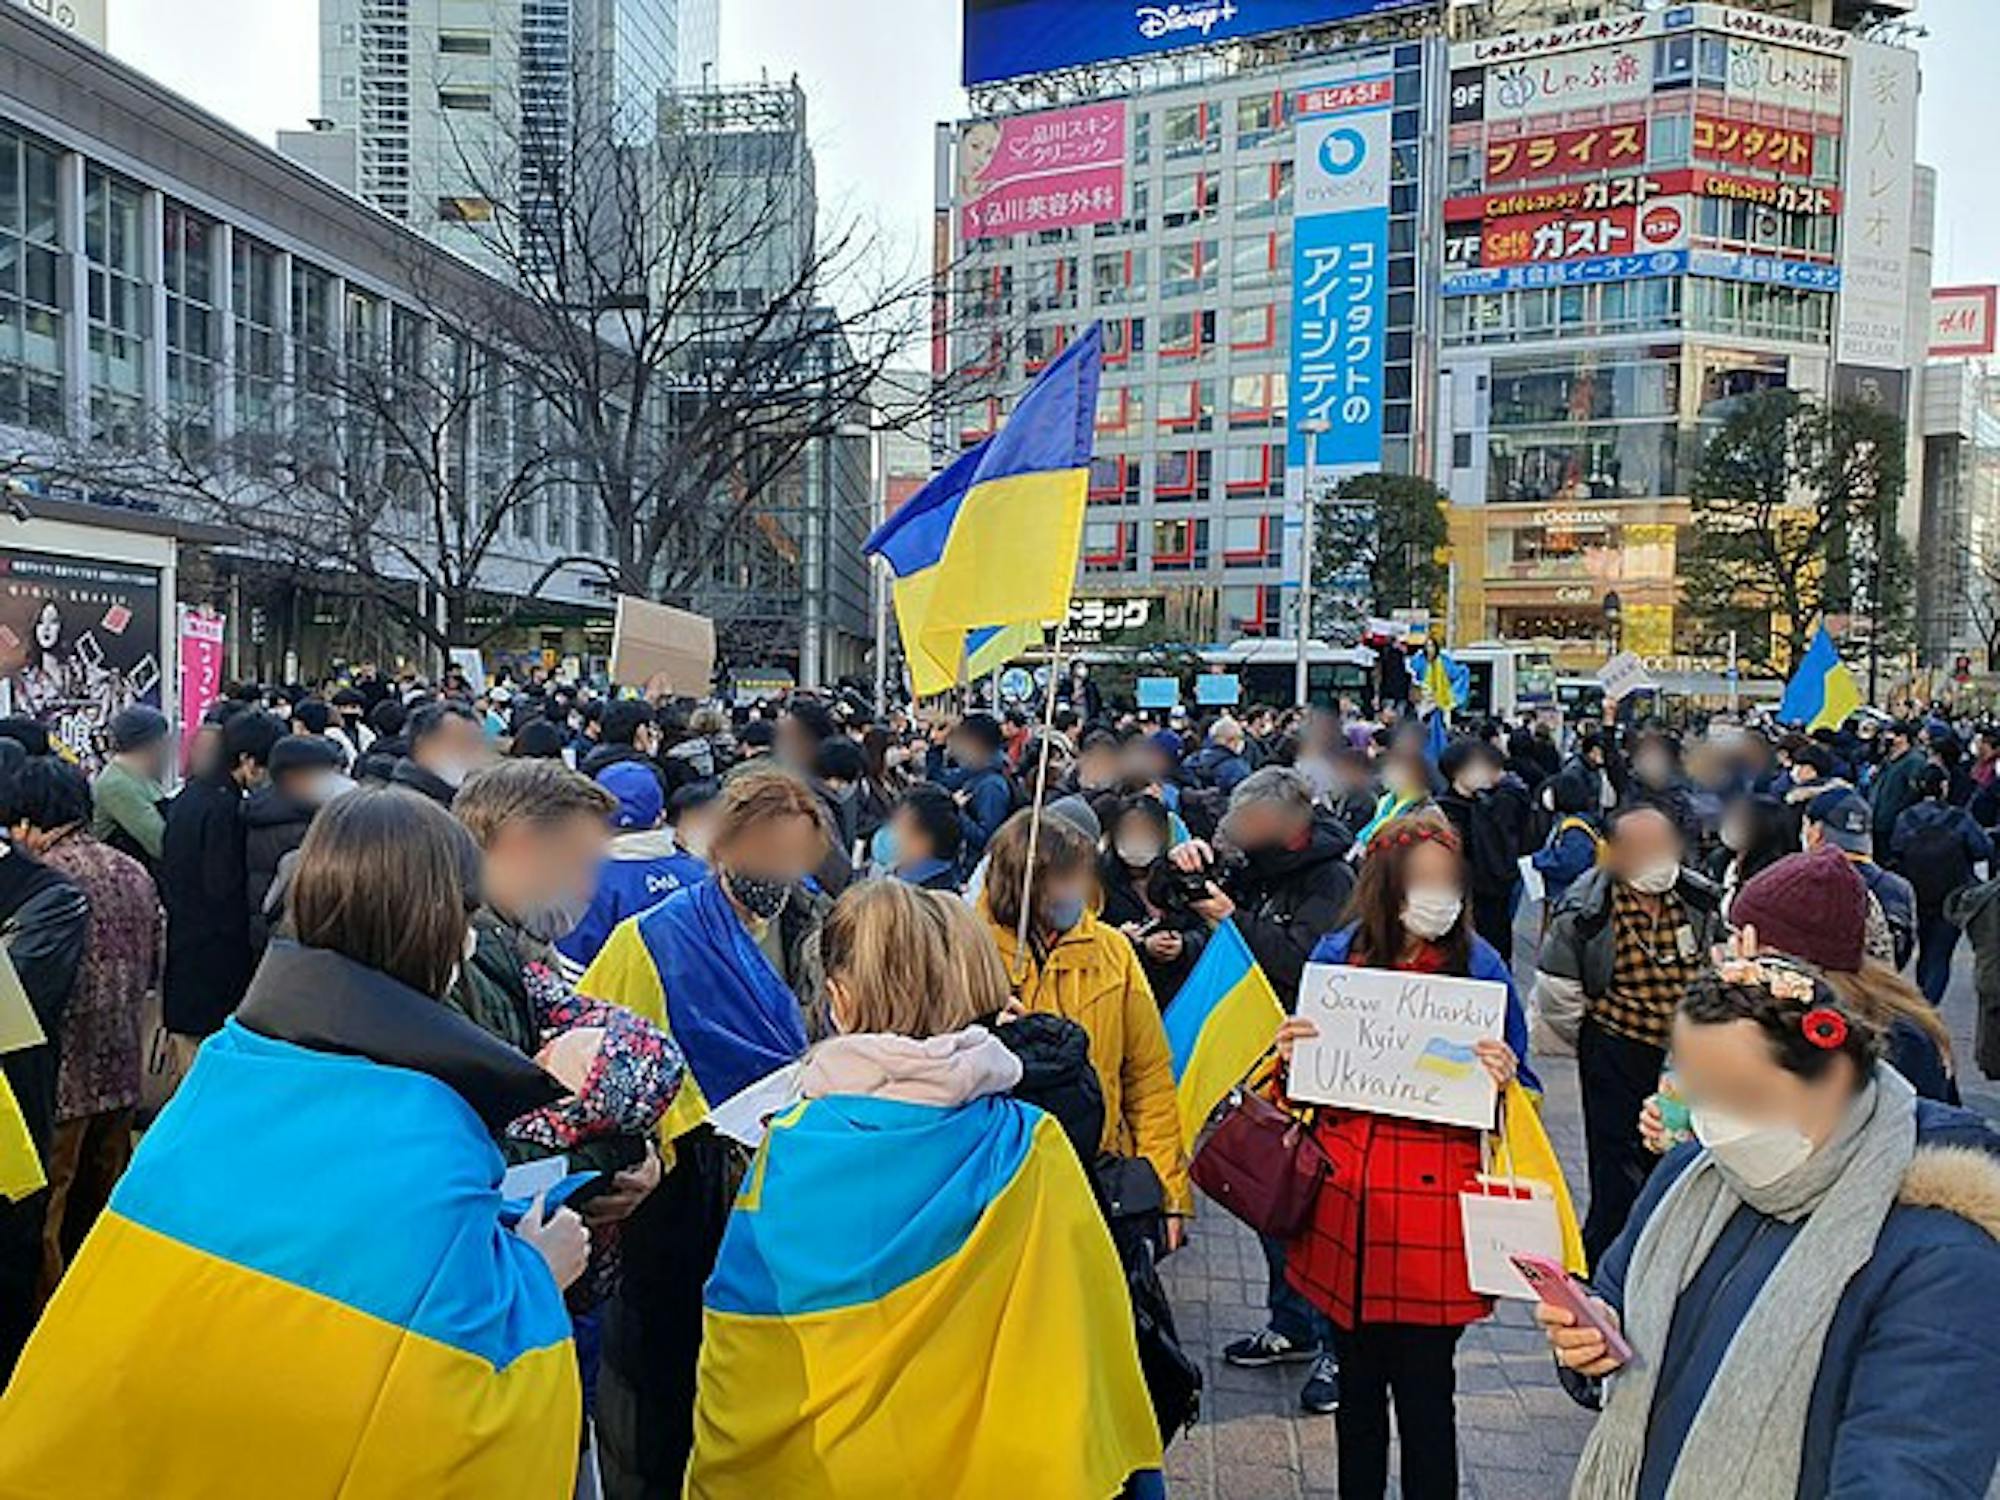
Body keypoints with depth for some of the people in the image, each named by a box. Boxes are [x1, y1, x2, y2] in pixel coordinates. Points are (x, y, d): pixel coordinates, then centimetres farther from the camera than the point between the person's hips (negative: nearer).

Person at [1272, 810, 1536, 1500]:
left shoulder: (1480, 966, -3)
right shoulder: (1337, 955, 3)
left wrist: (1504, 1081, -18)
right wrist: (1290, 1055, -9)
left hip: (1434, 1215, -3)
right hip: (1344, 1203, 3)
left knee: (1423, 1386, 3)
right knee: (1356, 1378, 17)